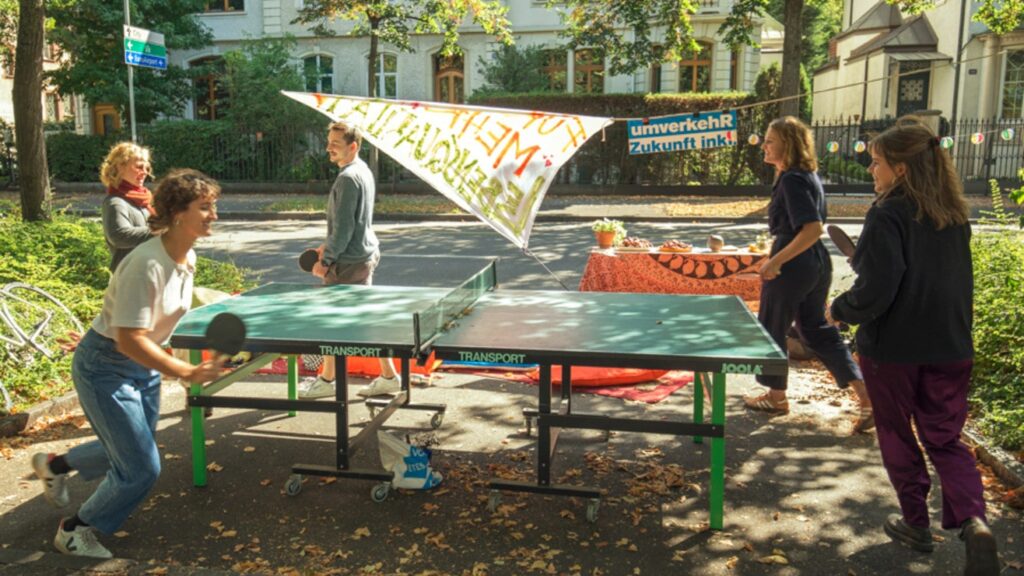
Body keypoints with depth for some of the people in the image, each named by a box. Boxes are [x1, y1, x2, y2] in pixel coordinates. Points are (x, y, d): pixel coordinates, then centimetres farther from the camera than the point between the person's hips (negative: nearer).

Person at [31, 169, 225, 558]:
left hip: (143, 366, 8)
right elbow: (129, 340, -31)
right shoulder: (146, 264, -31)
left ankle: (54, 465, 48)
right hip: (105, 368, -8)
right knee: (142, 468, -3)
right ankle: (75, 531, 23)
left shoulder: (188, 258, -4)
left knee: (128, 450, 22)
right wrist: (187, 373, -36)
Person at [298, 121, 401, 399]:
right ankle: (388, 376, 19)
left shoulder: (348, 178, -19)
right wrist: (329, 245, 17)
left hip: (349, 261, -10)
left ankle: (326, 380, 17)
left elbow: (343, 227, -21)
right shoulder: (363, 170, 12)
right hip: (366, 254, 10)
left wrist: (326, 260, -15)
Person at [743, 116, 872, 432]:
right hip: (817, 263, 10)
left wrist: (775, 261, -25)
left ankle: (776, 397, 25)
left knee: (771, 329, 9)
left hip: (791, 265, -10)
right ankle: (865, 396, 12)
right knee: (817, 329, 16)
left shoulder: (792, 180, -18)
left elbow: (812, 229, -26)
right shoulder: (810, 176, 12)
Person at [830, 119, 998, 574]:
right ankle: (972, 520, -4)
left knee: (897, 435, 15)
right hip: (950, 348, 6)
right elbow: (957, 281, 15)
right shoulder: (954, 214, 6)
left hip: (893, 349, -6)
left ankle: (916, 523, 25)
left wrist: (839, 309, -3)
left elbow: (874, 293, -21)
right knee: (945, 439, 15)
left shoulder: (888, 216, -17)